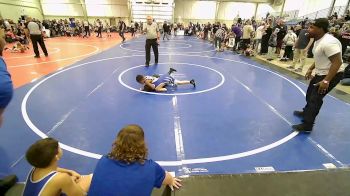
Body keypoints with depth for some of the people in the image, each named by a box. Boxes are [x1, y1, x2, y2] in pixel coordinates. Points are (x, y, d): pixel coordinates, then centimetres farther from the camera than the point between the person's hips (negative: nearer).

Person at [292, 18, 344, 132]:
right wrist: (310, 69, 20)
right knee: (310, 94, 21)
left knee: (315, 98, -9)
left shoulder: (328, 42, -27)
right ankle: (306, 112, 43)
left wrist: (326, 81, -32)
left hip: (331, 75, -10)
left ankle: (307, 126, -2)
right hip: (320, 73, 10)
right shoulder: (318, 40, 5)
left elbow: (337, 62, -29)